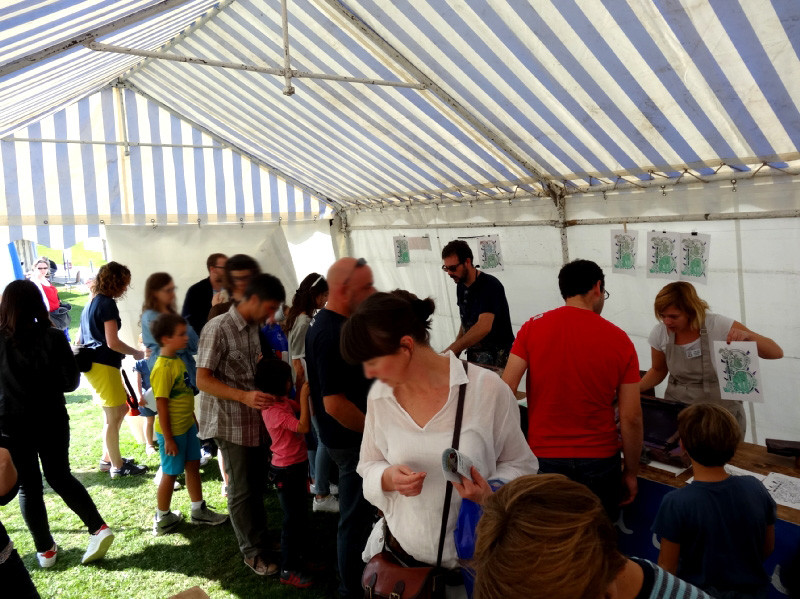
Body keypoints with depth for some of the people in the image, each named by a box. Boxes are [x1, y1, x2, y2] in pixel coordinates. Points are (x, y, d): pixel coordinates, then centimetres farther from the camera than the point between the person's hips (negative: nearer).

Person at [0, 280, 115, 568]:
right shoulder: (53, 337, -10)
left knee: (28, 485, 14)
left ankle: (45, 550, 22)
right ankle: (98, 528, 6)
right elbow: (71, 382, -5)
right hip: (51, 421, 1)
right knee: (60, 476, 18)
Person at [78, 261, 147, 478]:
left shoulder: (93, 302, 14)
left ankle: (108, 458, 26)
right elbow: (112, 343, -20)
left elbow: (88, 336, 20)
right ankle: (117, 466, 11)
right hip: (104, 365, -10)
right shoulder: (108, 304, -15)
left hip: (94, 362, 10)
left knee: (121, 407, 19)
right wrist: (136, 353, -5)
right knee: (113, 416, 0)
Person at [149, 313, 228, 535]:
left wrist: (193, 418, 18)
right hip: (172, 431, -8)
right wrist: (168, 438, -18)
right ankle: (162, 519, 26)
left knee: (193, 465, 17)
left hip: (187, 425, 8)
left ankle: (198, 510, 32)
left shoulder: (178, 360, 3)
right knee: (171, 473, 7)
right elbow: (162, 405, -22)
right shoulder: (162, 368, -23)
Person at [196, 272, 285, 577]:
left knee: (258, 483, 15)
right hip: (231, 422, -7)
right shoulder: (218, 329, -17)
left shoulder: (254, 327, 8)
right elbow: (203, 380, -20)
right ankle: (253, 551, 19)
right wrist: (244, 397, -31)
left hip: (256, 417, 7)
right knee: (242, 489, 5)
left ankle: (258, 534, 34)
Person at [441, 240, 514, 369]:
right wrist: (456, 353, 1)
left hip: (497, 358, -7)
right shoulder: (461, 286, 7)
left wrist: (450, 350, -34)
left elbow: (484, 327, -30)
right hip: (473, 355, 7)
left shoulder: (490, 285, -19)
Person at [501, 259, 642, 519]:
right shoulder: (619, 340, -5)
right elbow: (631, 418, -4)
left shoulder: (532, 328, -5)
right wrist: (631, 472, 8)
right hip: (599, 461, 0)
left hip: (543, 458, 0)